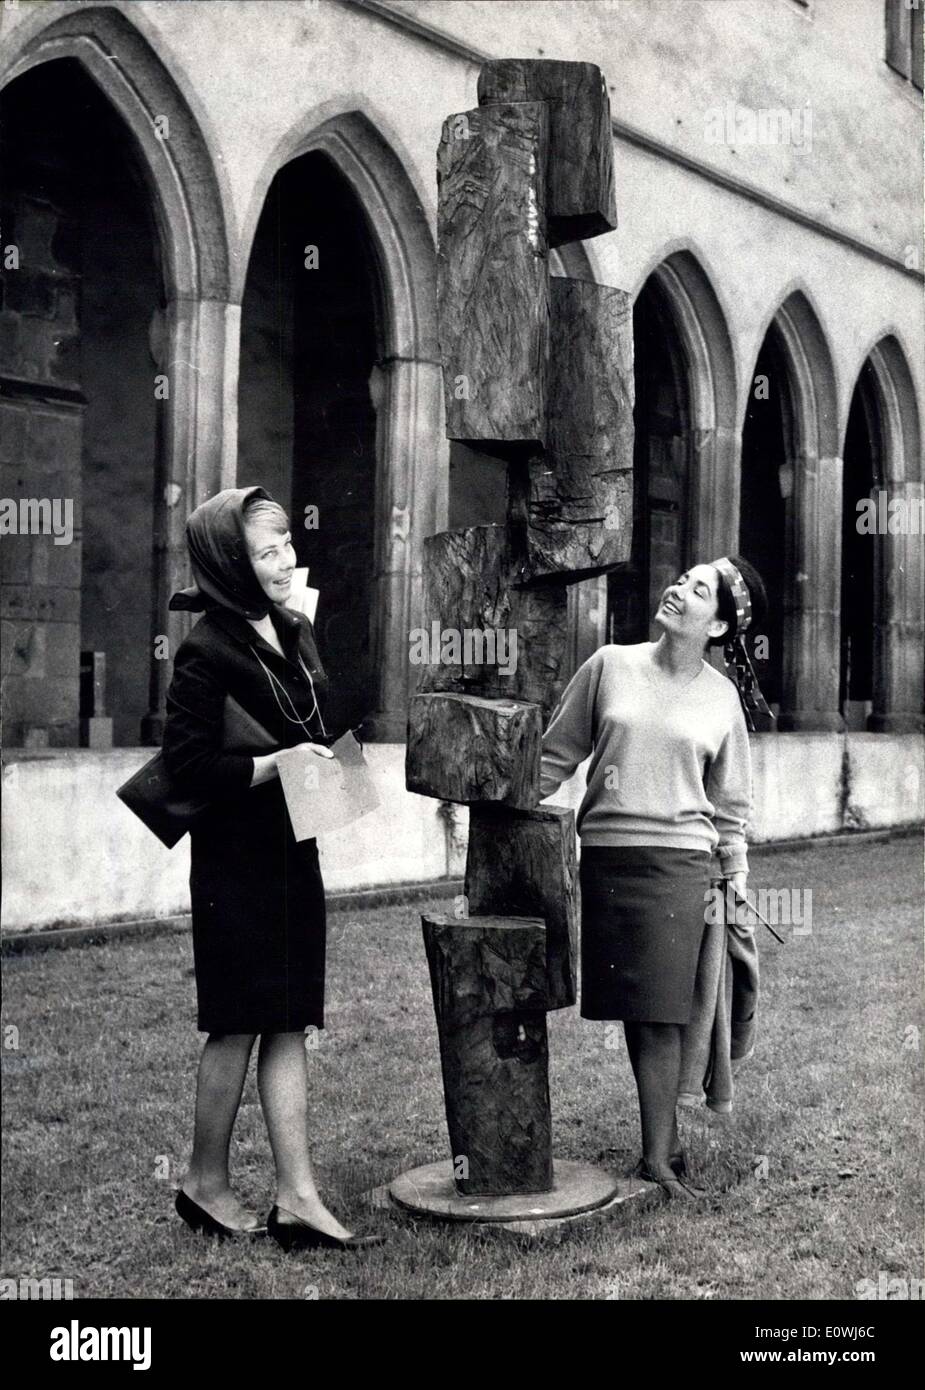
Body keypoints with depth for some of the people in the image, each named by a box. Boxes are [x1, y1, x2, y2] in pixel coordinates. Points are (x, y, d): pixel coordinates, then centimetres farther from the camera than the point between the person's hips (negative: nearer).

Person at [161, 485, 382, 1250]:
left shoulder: (297, 631, 10)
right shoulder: (208, 649, -14)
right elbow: (187, 762, -17)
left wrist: (318, 762, 5)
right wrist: (275, 765, -22)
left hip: (294, 850, 8)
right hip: (237, 859, -8)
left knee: (289, 1024, 7)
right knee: (240, 1024, 2)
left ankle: (298, 1198, 12)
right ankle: (206, 1181, 21)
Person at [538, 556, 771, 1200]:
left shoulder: (722, 698, 4)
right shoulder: (610, 666, 4)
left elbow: (730, 806, 10)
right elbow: (556, 755, 9)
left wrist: (737, 884, 7)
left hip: (680, 863, -1)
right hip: (605, 856, 2)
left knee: (660, 1013, -4)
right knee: (634, 1010, 5)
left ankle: (658, 1158, 6)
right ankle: (666, 1142, 18)